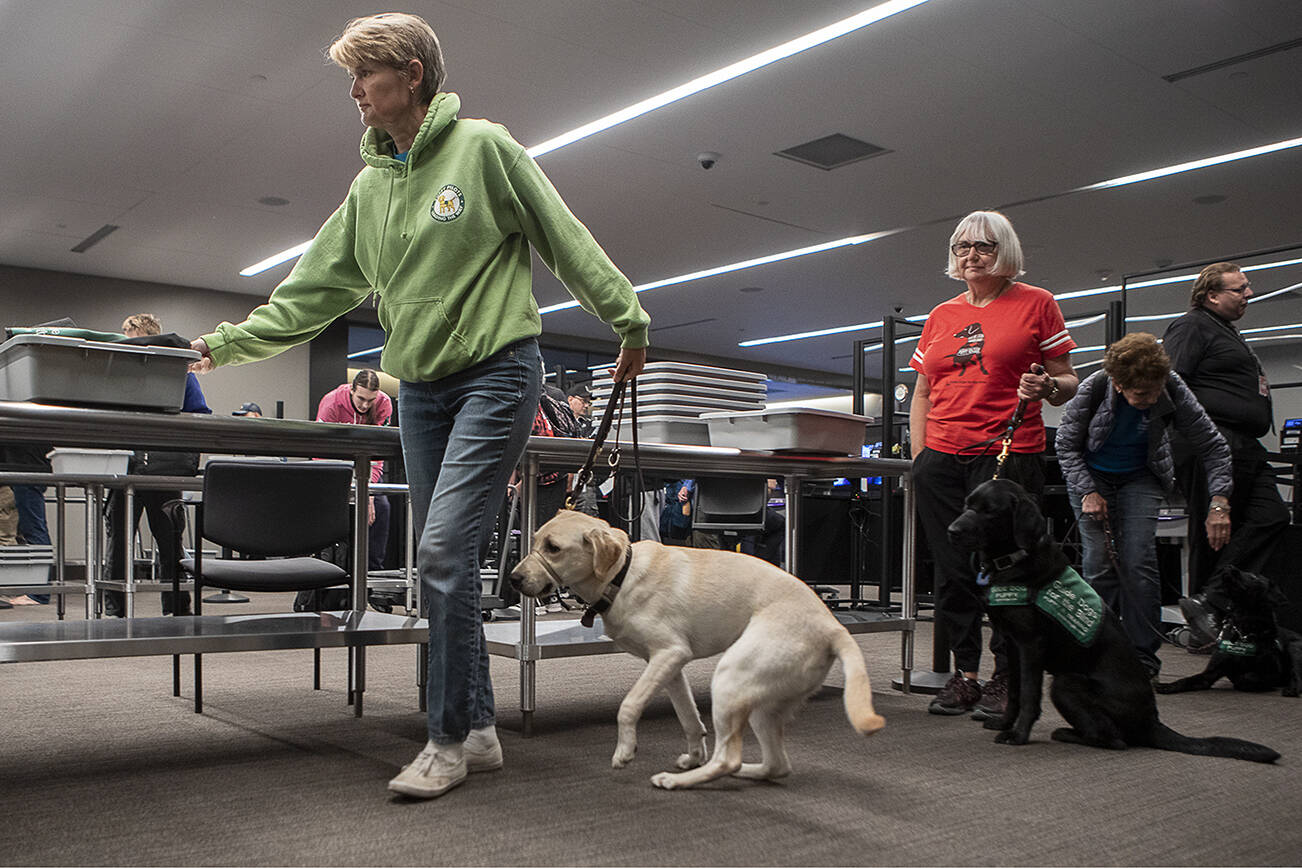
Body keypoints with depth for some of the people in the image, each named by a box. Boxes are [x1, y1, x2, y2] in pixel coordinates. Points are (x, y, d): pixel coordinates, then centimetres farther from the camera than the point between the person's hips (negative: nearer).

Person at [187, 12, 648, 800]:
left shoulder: (483, 147, -4)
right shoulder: (370, 188, 13)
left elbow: (566, 239, -2)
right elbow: (316, 290, 15)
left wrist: (627, 316, -4)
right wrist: (229, 343, 11)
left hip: (497, 372, -7)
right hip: (420, 387, 7)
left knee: (444, 550, -15)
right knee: (450, 562, 7)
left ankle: (449, 739, -2)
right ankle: (478, 730, 19)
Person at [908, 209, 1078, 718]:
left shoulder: (1036, 303, 6)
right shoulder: (941, 315, 18)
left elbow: (1067, 382, 6)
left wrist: (1047, 387, -17)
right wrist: (918, 457, 9)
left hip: (1007, 454, -4)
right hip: (941, 457, 4)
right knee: (951, 570, 4)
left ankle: (1006, 677, 8)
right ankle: (964, 673, 14)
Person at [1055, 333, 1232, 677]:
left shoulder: (1173, 391, -23)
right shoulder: (1092, 390, -26)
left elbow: (1214, 446, -12)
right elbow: (1066, 445, -11)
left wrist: (1219, 503, -22)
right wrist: (1088, 492, -20)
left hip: (1141, 477, 1)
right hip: (1091, 474, -1)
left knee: (1139, 561, -14)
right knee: (1099, 561, -13)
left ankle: (1143, 655, -3)